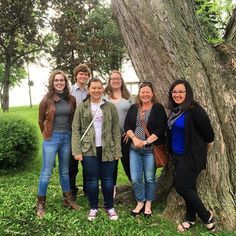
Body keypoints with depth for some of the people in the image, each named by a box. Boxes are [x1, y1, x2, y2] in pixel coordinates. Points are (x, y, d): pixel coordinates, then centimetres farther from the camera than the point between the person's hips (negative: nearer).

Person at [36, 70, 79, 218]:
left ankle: (68, 200, 29)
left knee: (65, 171, 16)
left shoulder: (71, 99, 0)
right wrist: (47, 134, 9)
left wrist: (67, 133, 11)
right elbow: (41, 120, 5)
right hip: (52, 138, -3)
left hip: (67, 137, 3)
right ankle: (41, 204, 17)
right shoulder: (47, 100, -7)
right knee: (47, 172, 2)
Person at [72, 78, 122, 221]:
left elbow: (116, 130, 3)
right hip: (89, 150, 0)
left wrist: (117, 150, -2)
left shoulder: (110, 107, 4)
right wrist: (77, 151, -9)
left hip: (107, 149, 1)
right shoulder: (81, 107, 2)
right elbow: (76, 130, -1)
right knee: (92, 179, 9)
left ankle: (110, 207, 28)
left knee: (108, 179, 10)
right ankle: (93, 208, 27)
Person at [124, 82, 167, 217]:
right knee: (135, 178, 5)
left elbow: (161, 129, -10)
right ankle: (140, 203, 25)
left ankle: (148, 204, 26)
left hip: (151, 149, -3)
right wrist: (134, 138, -12)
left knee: (150, 178, 8)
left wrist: (146, 141, -16)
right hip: (135, 149, 3)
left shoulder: (158, 108, -2)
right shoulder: (133, 108, 10)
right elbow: (127, 126, 4)